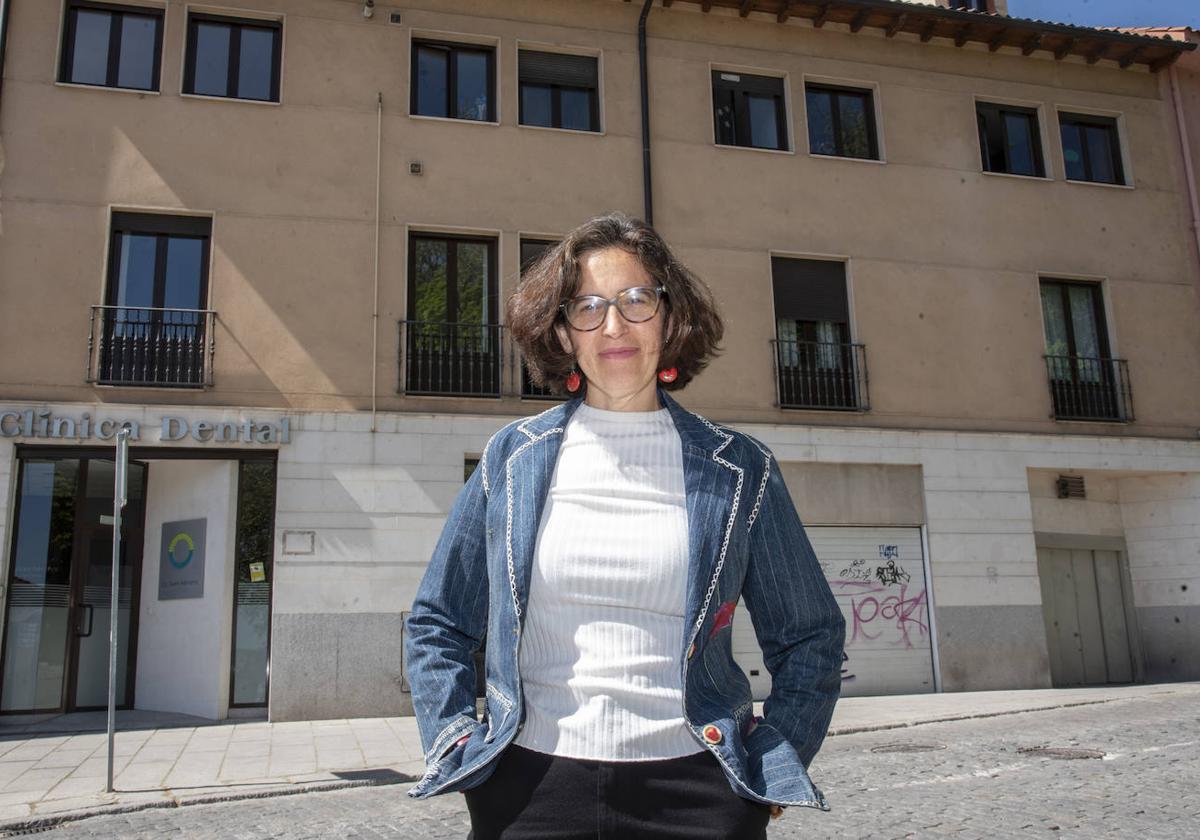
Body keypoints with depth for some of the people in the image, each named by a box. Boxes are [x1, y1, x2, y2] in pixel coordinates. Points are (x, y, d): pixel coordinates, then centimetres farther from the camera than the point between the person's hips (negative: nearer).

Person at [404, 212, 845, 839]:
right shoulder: (511, 457, 3)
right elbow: (436, 623, 11)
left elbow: (810, 637, 9)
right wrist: (458, 747, 0)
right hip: (530, 783, 1)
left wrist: (770, 766, -1)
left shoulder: (738, 470, 1)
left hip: (694, 787, 0)